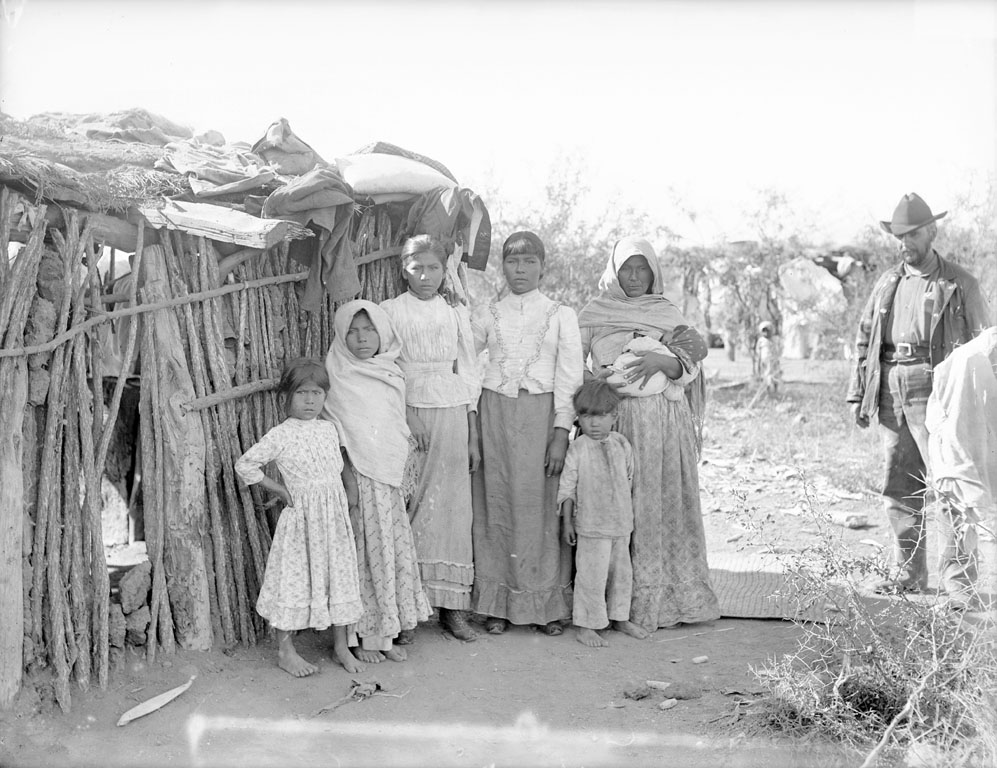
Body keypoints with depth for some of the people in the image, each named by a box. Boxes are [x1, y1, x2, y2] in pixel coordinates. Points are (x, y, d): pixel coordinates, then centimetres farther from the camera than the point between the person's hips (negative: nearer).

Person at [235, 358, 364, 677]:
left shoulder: (330, 429, 6)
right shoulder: (281, 435, -11)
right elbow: (244, 464, -9)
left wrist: (346, 493, 9)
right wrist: (279, 489, -7)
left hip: (335, 517, 5)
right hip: (301, 519, -5)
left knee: (339, 577, 10)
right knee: (294, 579, 2)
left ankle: (341, 645, 25)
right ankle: (285, 651, 18)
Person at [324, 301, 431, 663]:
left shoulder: (391, 374, 10)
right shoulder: (338, 376, -8)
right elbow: (335, 434, -10)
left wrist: (405, 472, 15)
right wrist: (347, 476, -16)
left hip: (389, 476, 6)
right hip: (358, 474, -6)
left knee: (394, 549, 9)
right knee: (362, 551, 0)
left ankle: (386, 632, 21)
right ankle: (363, 636, 12)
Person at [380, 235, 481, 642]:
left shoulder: (456, 313, 10)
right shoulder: (390, 311, 4)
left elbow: (468, 375, 11)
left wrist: (473, 437, 8)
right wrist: (405, 417, -13)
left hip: (451, 416, 2)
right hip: (404, 413, -2)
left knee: (450, 508, 2)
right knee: (405, 509, -3)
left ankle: (451, 606, 9)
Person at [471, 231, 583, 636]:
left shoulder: (560, 315, 5)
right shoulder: (488, 315, 10)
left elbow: (569, 377, -1)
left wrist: (561, 432, -8)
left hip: (541, 414, -2)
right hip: (495, 411, 2)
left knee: (540, 504, -1)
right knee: (496, 502, 3)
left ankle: (549, 603, 11)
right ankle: (497, 602, 13)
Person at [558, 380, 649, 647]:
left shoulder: (622, 444, 2)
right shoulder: (578, 448, -10)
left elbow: (630, 479, 13)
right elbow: (567, 487, -6)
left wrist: (629, 513, 15)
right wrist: (566, 522, -7)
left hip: (622, 524, 5)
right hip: (591, 526, -5)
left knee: (622, 572, 16)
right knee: (592, 576, -1)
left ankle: (620, 617, 34)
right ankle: (586, 626, 12)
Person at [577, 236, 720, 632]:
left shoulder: (668, 313, 13)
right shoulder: (593, 314, 8)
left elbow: (691, 367, 4)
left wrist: (663, 360, -15)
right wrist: (599, 379, -13)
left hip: (666, 422, 2)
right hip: (614, 419, -2)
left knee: (668, 504, 2)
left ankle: (666, 596, 13)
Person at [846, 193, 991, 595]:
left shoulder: (960, 284, 2)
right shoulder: (886, 284, 14)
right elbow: (864, 340, 16)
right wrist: (858, 394, 9)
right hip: (892, 395, 5)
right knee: (900, 490, 8)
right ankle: (909, 574, 18)